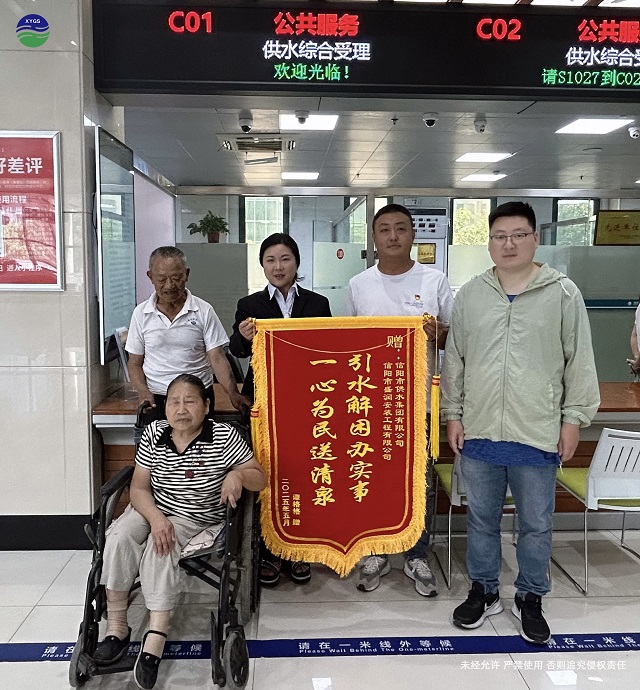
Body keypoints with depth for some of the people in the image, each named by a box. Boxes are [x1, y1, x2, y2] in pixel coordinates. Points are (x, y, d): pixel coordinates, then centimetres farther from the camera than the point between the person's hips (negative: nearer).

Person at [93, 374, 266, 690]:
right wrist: (156, 518, -23)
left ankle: (155, 636, -29)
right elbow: (139, 488, -4)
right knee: (119, 536, -24)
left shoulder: (224, 436, -13)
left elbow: (259, 478, -10)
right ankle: (116, 626, -12)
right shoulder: (154, 433, -5)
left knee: (160, 545, -31)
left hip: (198, 518, -3)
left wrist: (237, 475, -33)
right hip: (152, 509, 4)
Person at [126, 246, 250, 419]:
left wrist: (233, 394, -20)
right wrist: (143, 393, -10)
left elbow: (217, 358, -5)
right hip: (156, 400, 1)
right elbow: (135, 364, 8)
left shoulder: (203, 311, -1)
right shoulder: (141, 313, 4)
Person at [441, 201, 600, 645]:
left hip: (538, 435, -2)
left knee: (536, 524, 12)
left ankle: (530, 599, 32)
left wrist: (574, 418, -2)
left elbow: (580, 362, 0)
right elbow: (454, 361, 8)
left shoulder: (563, 293, -2)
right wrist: (453, 415, 5)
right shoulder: (470, 295, 5)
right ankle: (484, 591, 34)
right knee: (481, 519, 15)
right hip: (479, 433, 2)